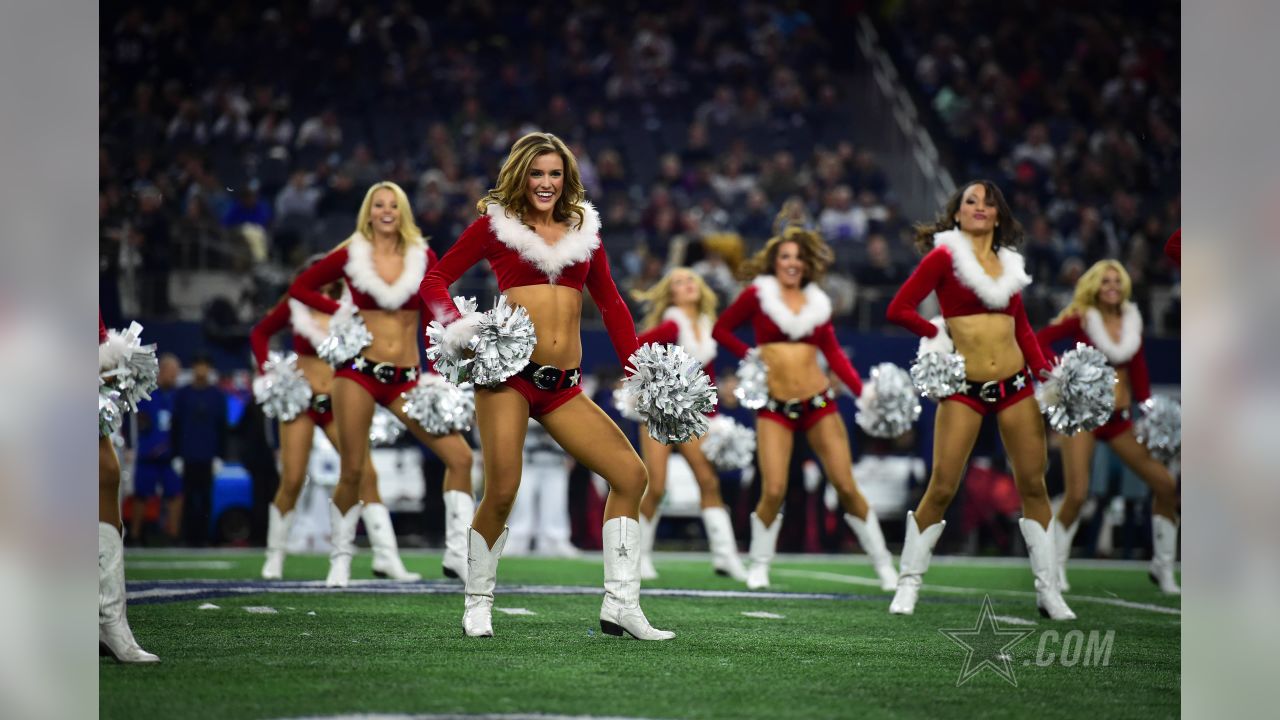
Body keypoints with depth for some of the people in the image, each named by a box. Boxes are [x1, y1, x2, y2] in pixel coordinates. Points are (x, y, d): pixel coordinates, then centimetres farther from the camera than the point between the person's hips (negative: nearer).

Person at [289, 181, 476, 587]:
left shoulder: (423, 259, 5)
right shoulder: (350, 256, 2)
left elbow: (432, 321, 4)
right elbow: (300, 288, 10)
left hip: (406, 378, 2)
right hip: (359, 371, -2)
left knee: (460, 455, -9)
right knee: (353, 473, -4)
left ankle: (457, 554, -3)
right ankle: (340, 559, 14)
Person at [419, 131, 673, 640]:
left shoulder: (583, 228, 16)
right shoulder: (496, 222, 6)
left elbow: (611, 304, 21)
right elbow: (436, 278, 6)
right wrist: (457, 326, -13)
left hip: (564, 387, 5)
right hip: (508, 371, -4)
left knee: (630, 474, -3)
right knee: (501, 493, -14)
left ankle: (620, 606, 3)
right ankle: (477, 606, 6)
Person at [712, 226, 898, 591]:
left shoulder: (817, 301, 10)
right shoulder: (758, 294, 1)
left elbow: (834, 354, 6)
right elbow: (721, 329, 8)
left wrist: (862, 391, -6)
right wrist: (749, 355, -5)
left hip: (818, 403, 2)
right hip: (775, 407, -2)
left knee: (846, 487, -1)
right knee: (773, 491, -12)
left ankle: (884, 565, 7)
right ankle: (759, 566, 8)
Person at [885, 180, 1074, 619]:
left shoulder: (1009, 263, 12)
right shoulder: (944, 257, -3)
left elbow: (1022, 327, 17)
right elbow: (899, 309, -9)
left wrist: (1044, 372, 4)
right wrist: (941, 336, -5)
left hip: (1015, 386, 5)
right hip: (965, 388, -4)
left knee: (1033, 485, 3)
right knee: (942, 489, -6)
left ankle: (1048, 590, 10)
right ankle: (909, 583, 7)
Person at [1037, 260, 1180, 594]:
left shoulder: (1131, 320, 7)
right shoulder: (1082, 319, -6)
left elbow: (1138, 369, 10)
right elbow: (1040, 340, -15)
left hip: (1119, 417, 5)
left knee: (1166, 485, 0)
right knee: (1077, 494, -17)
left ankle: (1163, 567, 13)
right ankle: (1056, 569, 1)